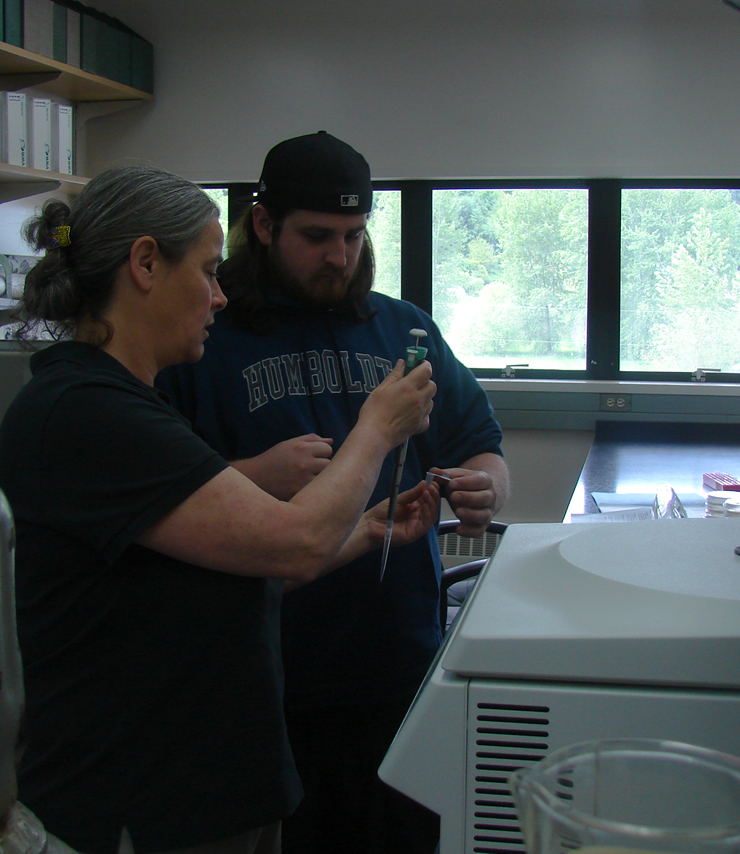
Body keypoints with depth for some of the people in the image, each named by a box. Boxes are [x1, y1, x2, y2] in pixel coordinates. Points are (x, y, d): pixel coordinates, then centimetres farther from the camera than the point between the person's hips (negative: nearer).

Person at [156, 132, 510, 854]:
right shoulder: (203, 334, -2)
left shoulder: (405, 329, 11)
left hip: (401, 660, 4)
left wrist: (481, 492, -11)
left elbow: (482, 448, 13)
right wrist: (254, 477, -23)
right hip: (262, 678, -3)